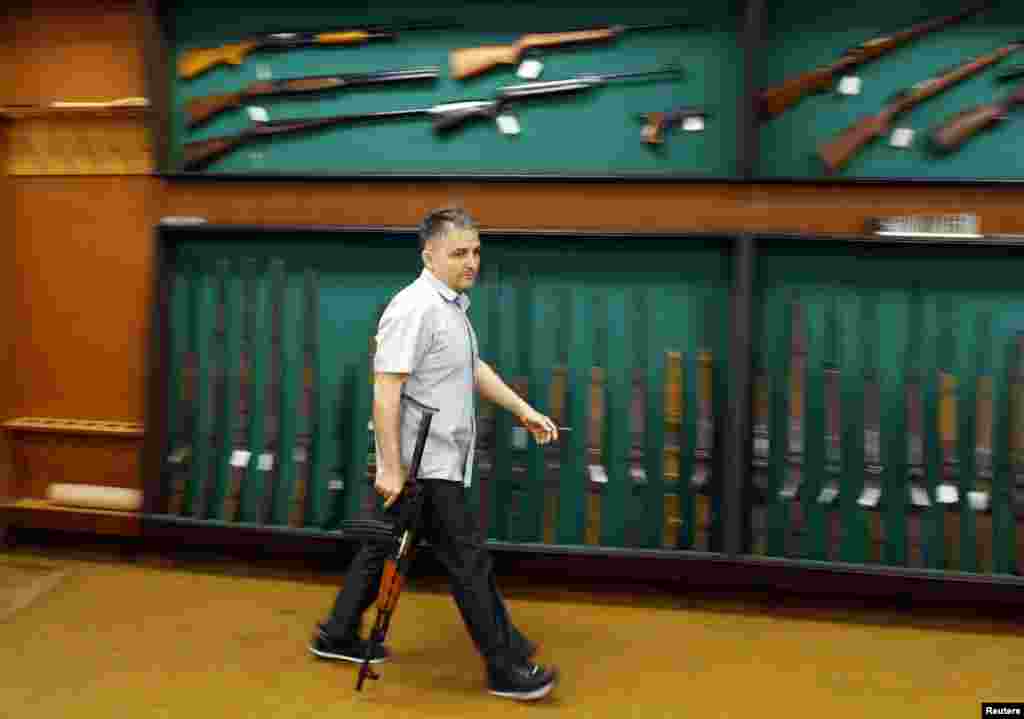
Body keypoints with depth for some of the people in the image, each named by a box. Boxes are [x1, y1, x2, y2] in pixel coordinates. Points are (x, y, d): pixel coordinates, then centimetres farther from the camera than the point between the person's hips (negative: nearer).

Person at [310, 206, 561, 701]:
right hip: (424, 466, -10)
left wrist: (524, 410, 18)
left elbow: (474, 369, 23)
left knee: (385, 546, 19)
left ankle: (338, 635, 33)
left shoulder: (452, 303, 13)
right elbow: (386, 392, -23)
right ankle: (505, 667, 12)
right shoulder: (415, 309, -20)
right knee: (469, 561, -1)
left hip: (436, 461, 10)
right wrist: (390, 467, -24)